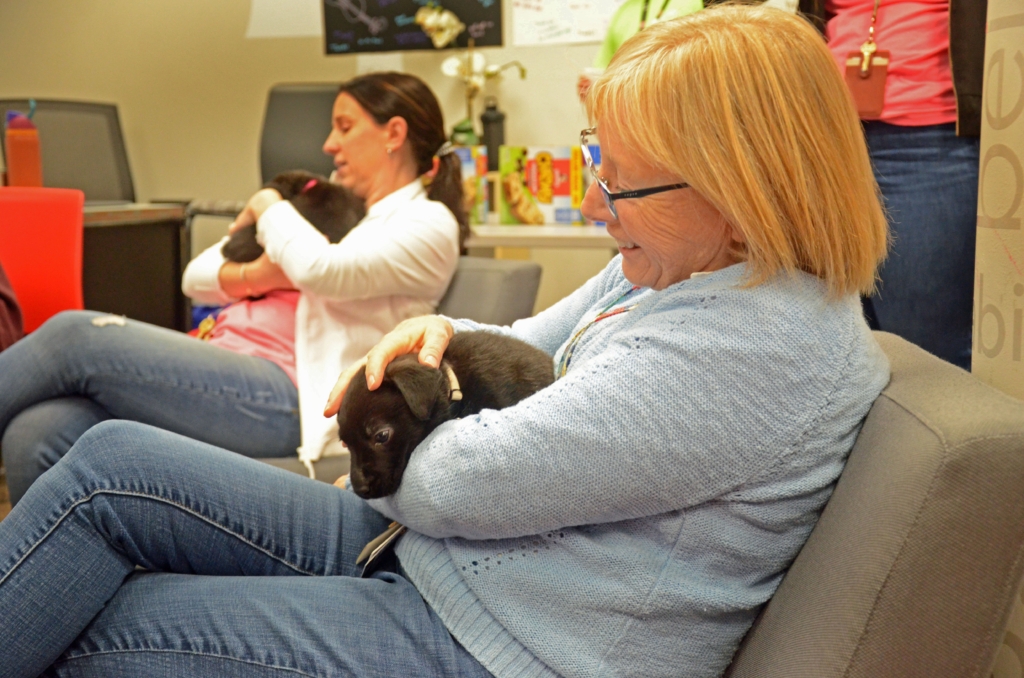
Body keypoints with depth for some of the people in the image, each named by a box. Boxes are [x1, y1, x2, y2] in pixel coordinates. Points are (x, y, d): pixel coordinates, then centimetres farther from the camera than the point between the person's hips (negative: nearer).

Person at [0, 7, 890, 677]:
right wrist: (441, 335, -4)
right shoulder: (666, 267, 5)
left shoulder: (763, 344, -26)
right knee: (111, 464, 1)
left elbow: (459, 485, -26)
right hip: (433, 559, 9)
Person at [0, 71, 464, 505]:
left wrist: (268, 207, 3)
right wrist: (247, 276, -1)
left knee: (77, 337, -18)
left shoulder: (429, 223, 4)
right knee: (38, 435, -16)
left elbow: (320, 269, -17)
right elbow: (196, 277, 23)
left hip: (292, 401, -7)